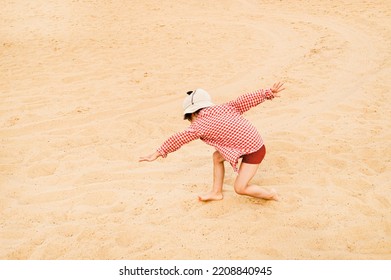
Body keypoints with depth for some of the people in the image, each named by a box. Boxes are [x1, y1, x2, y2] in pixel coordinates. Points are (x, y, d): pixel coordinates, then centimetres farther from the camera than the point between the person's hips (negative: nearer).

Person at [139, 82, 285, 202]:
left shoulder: (200, 125, -14)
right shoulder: (225, 108, 3)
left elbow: (178, 138, -11)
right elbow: (247, 99, -1)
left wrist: (158, 153, -7)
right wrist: (268, 92, 4)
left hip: (253, 152, -9)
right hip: (253, 142, 9)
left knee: (240, 188, -1)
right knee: (217, 157, 16)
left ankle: (270, 194, 20)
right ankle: (216, 192, 30)